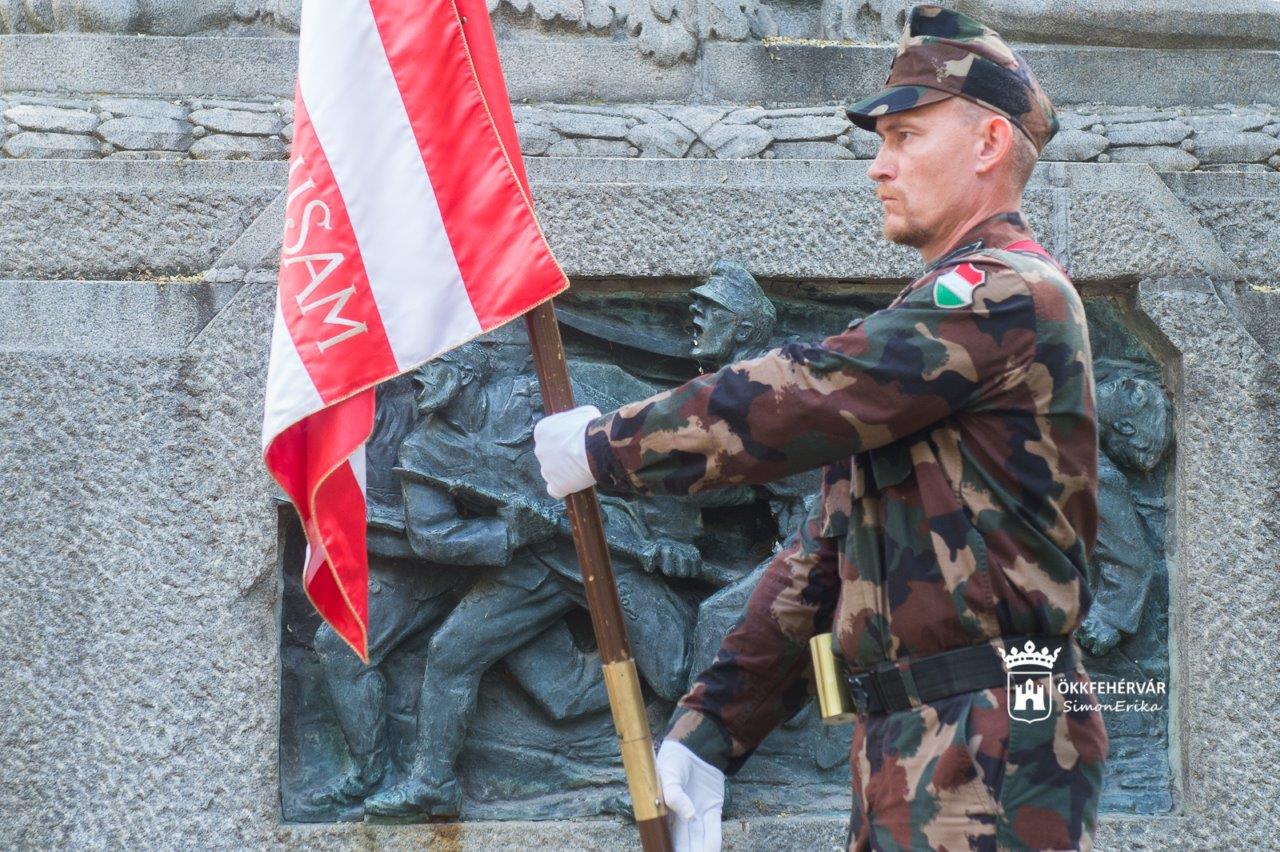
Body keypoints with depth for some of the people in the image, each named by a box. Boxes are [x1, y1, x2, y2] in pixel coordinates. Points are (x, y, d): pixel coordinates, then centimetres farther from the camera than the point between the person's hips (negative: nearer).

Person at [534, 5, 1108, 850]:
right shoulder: (935, 324, 22)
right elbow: (826, 554, 20)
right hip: (908, 757, 9)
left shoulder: (1012, 295, -10)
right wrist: (712, 725, 13)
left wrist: (605, 445, -4)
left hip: (990, 764, -9)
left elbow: (797, 401, -16)